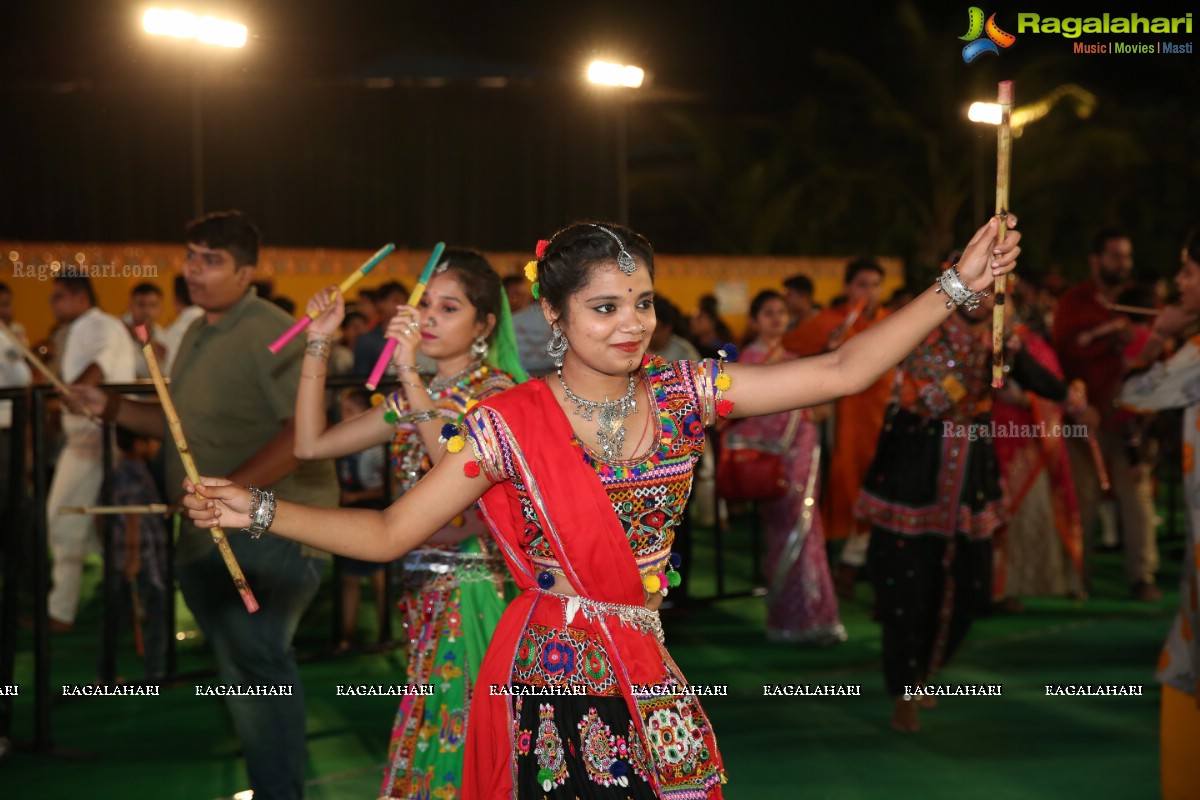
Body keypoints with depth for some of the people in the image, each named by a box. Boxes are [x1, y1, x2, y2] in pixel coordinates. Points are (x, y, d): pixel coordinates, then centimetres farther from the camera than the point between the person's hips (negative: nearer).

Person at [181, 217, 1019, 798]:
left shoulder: (682, 394, 2)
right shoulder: (510, 425, -8)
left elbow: (841, 371, -1)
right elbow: (389, 532, -3)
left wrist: (959, 285, -6)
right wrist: (260, 511, -12)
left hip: (650, 682, 4)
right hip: (551, 683, -4)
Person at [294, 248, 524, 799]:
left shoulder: (496, 391, -8)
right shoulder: (412, 397, 13)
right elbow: (312, 443, 10)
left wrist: (410, 373, -28)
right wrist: (319, 344, 5)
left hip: (473, 590, -7)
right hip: (426, 593, 7)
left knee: (459, 745, -5)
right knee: (432, 736, 10)